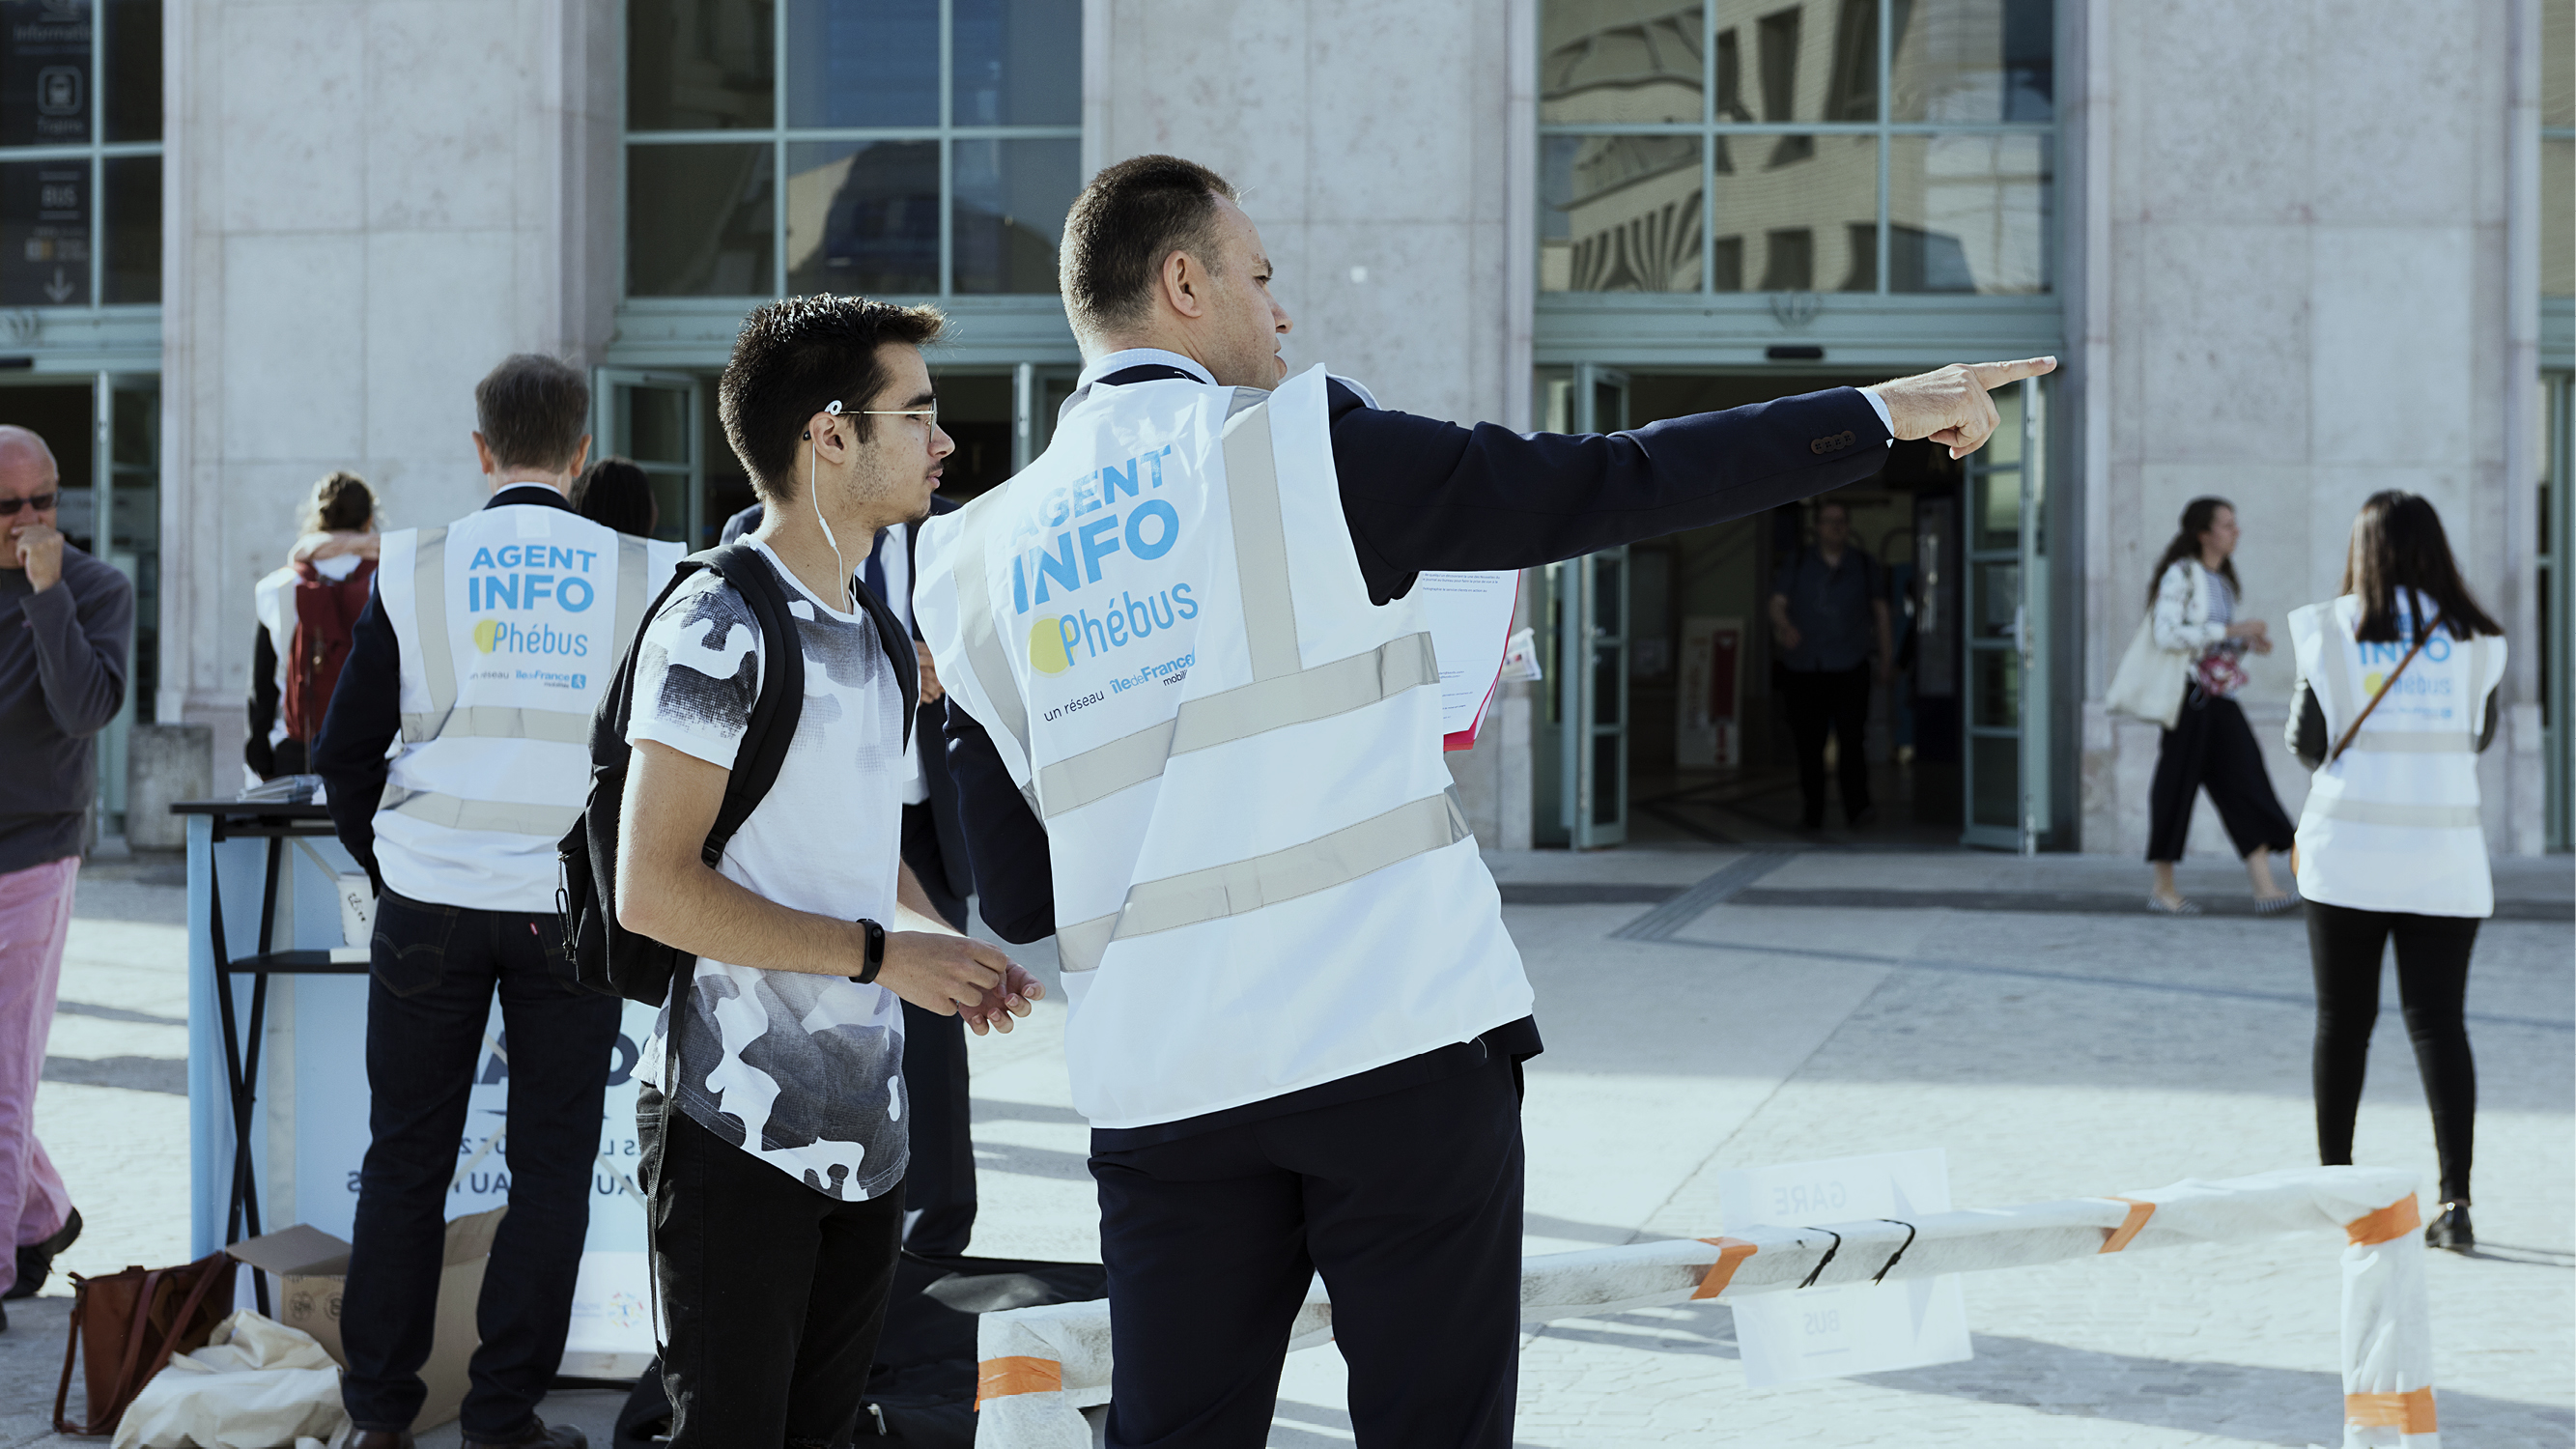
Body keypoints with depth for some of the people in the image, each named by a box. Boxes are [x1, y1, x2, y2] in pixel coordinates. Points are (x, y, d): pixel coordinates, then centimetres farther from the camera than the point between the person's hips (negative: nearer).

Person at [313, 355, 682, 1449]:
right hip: (573, 907, -1)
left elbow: (346, 753, 1)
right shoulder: (644, 577, -3)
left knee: (404, 1161, 10)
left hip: (429, 905, 1)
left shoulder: (416, 568, -2)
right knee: (551, 1167, 8)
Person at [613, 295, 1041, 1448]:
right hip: (738, 1126, -8)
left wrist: (950, 945, 6)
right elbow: (652, 888, -18)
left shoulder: (877, 635, 14)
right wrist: (879, 953, -18)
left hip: (863, 1128, 8)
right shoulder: (720, 627, -12)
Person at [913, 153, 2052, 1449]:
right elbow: (1604, 488, -4)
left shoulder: (975, 563, 8)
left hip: (1160, 1085, 4)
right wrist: (1879, 414, 4)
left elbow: (1015, 898, 8)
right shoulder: (1302, 449, -4)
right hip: (1399, 1045, -4)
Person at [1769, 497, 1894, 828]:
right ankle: (1812, 811, 7)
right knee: (1808, 741, 1)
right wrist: (1784, 624, -23)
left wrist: (1885, 659, 12)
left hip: (1850, 666, -1)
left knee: (1852, 737, -13)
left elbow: (1880, 611, 16)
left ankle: (1856, 807, -13)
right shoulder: (1797, 566, 11)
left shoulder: (1864, 565, 12)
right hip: (1805, 665, 1)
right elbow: (1777, 603, 0)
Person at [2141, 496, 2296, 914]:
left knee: (2245, 783, -2)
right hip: (2188, 694, -8)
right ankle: (2163, 888, 11)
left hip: (2219, 696, 8)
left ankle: (2265, 887, -7)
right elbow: (2167, 633, -20)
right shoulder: (2181, 575, -8)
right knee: (2177, 784, 0)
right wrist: (2231, 630, -19)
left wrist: (2250, 641, 5)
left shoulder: (2222, 580, 17)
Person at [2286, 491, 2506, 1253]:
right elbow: (2480, 736, 12)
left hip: (2348, 847, -1)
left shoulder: (2330, 629, -3)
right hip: (2443, 854, 1)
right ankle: (2454, 1199, -10)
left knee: (2342, 1020, 9)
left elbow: (2307, 744, -2)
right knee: (2440, 1020, 1)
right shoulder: (2471, 638, 1)